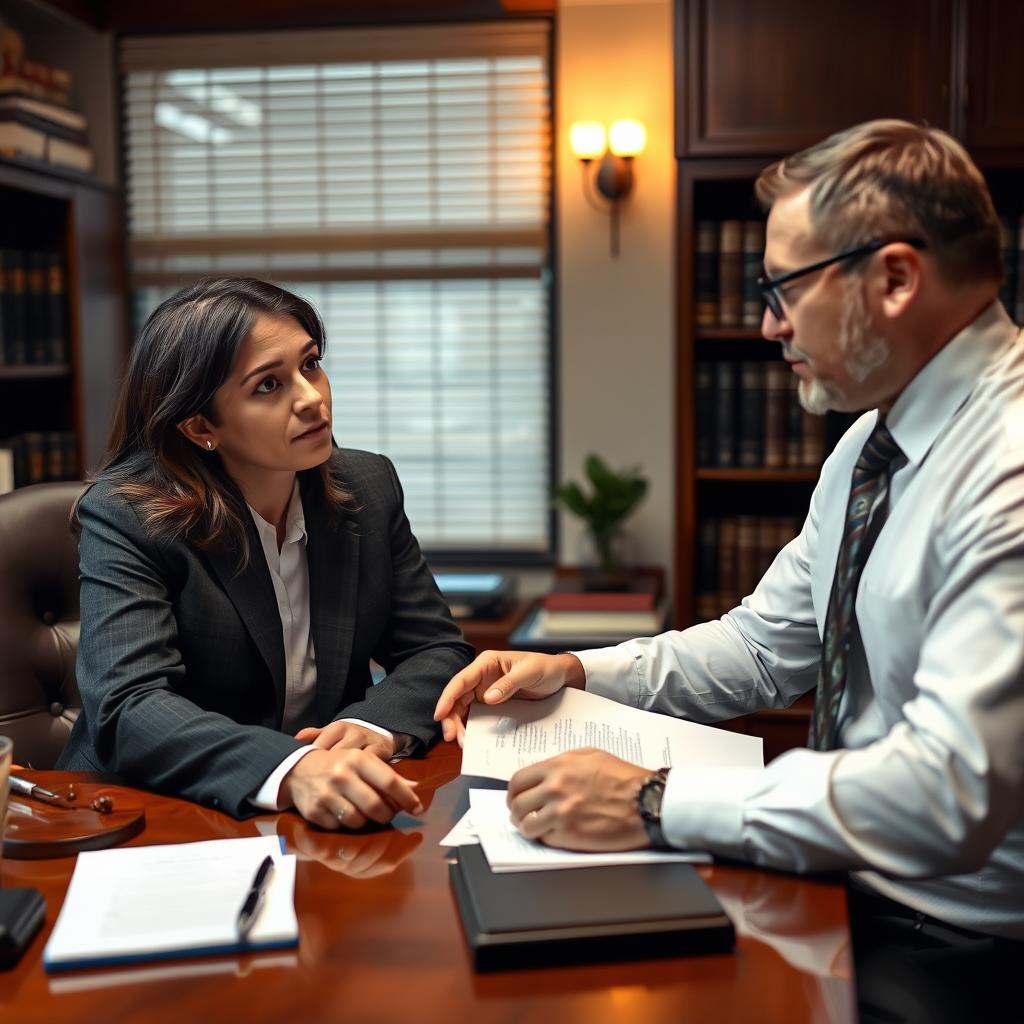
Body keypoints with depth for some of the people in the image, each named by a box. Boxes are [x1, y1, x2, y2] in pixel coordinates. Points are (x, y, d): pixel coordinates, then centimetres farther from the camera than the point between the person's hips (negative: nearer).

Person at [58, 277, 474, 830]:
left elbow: (438, 650, 2)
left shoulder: (368, 488, 2)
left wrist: (377, 726, -20)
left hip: (331, 826, 3)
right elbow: (128, 710, -24)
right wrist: (290, 771, -41)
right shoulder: (124, 515, -12)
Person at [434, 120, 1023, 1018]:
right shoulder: (870, 442, 7)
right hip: (836, 881, 7)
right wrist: (573, 672, 0)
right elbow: (764, 645, 13)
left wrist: (655, 805, -26)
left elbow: (947, 792, -31)